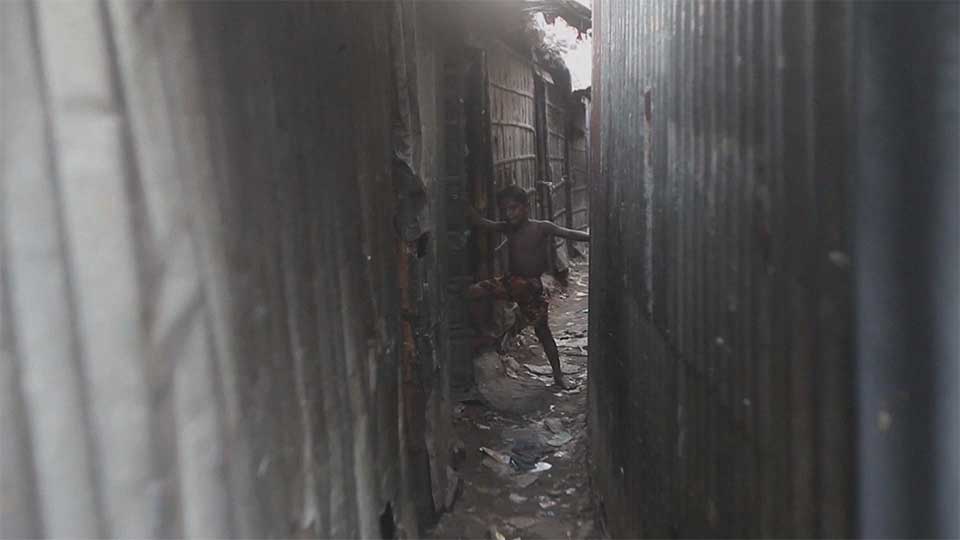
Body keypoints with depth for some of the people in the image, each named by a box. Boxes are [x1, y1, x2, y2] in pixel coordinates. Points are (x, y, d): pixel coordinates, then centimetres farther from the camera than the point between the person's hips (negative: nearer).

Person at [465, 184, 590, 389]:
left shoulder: (542, 228, -11)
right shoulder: (508, 228, 1)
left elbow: (569, 233, -21)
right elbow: (480, 222, 0)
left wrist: (592, 237, -35)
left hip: (532, 287, -4)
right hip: (511, 281, 4)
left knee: (542, 330, 2)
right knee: (471, 292, -15)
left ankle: (558, 375, 13)